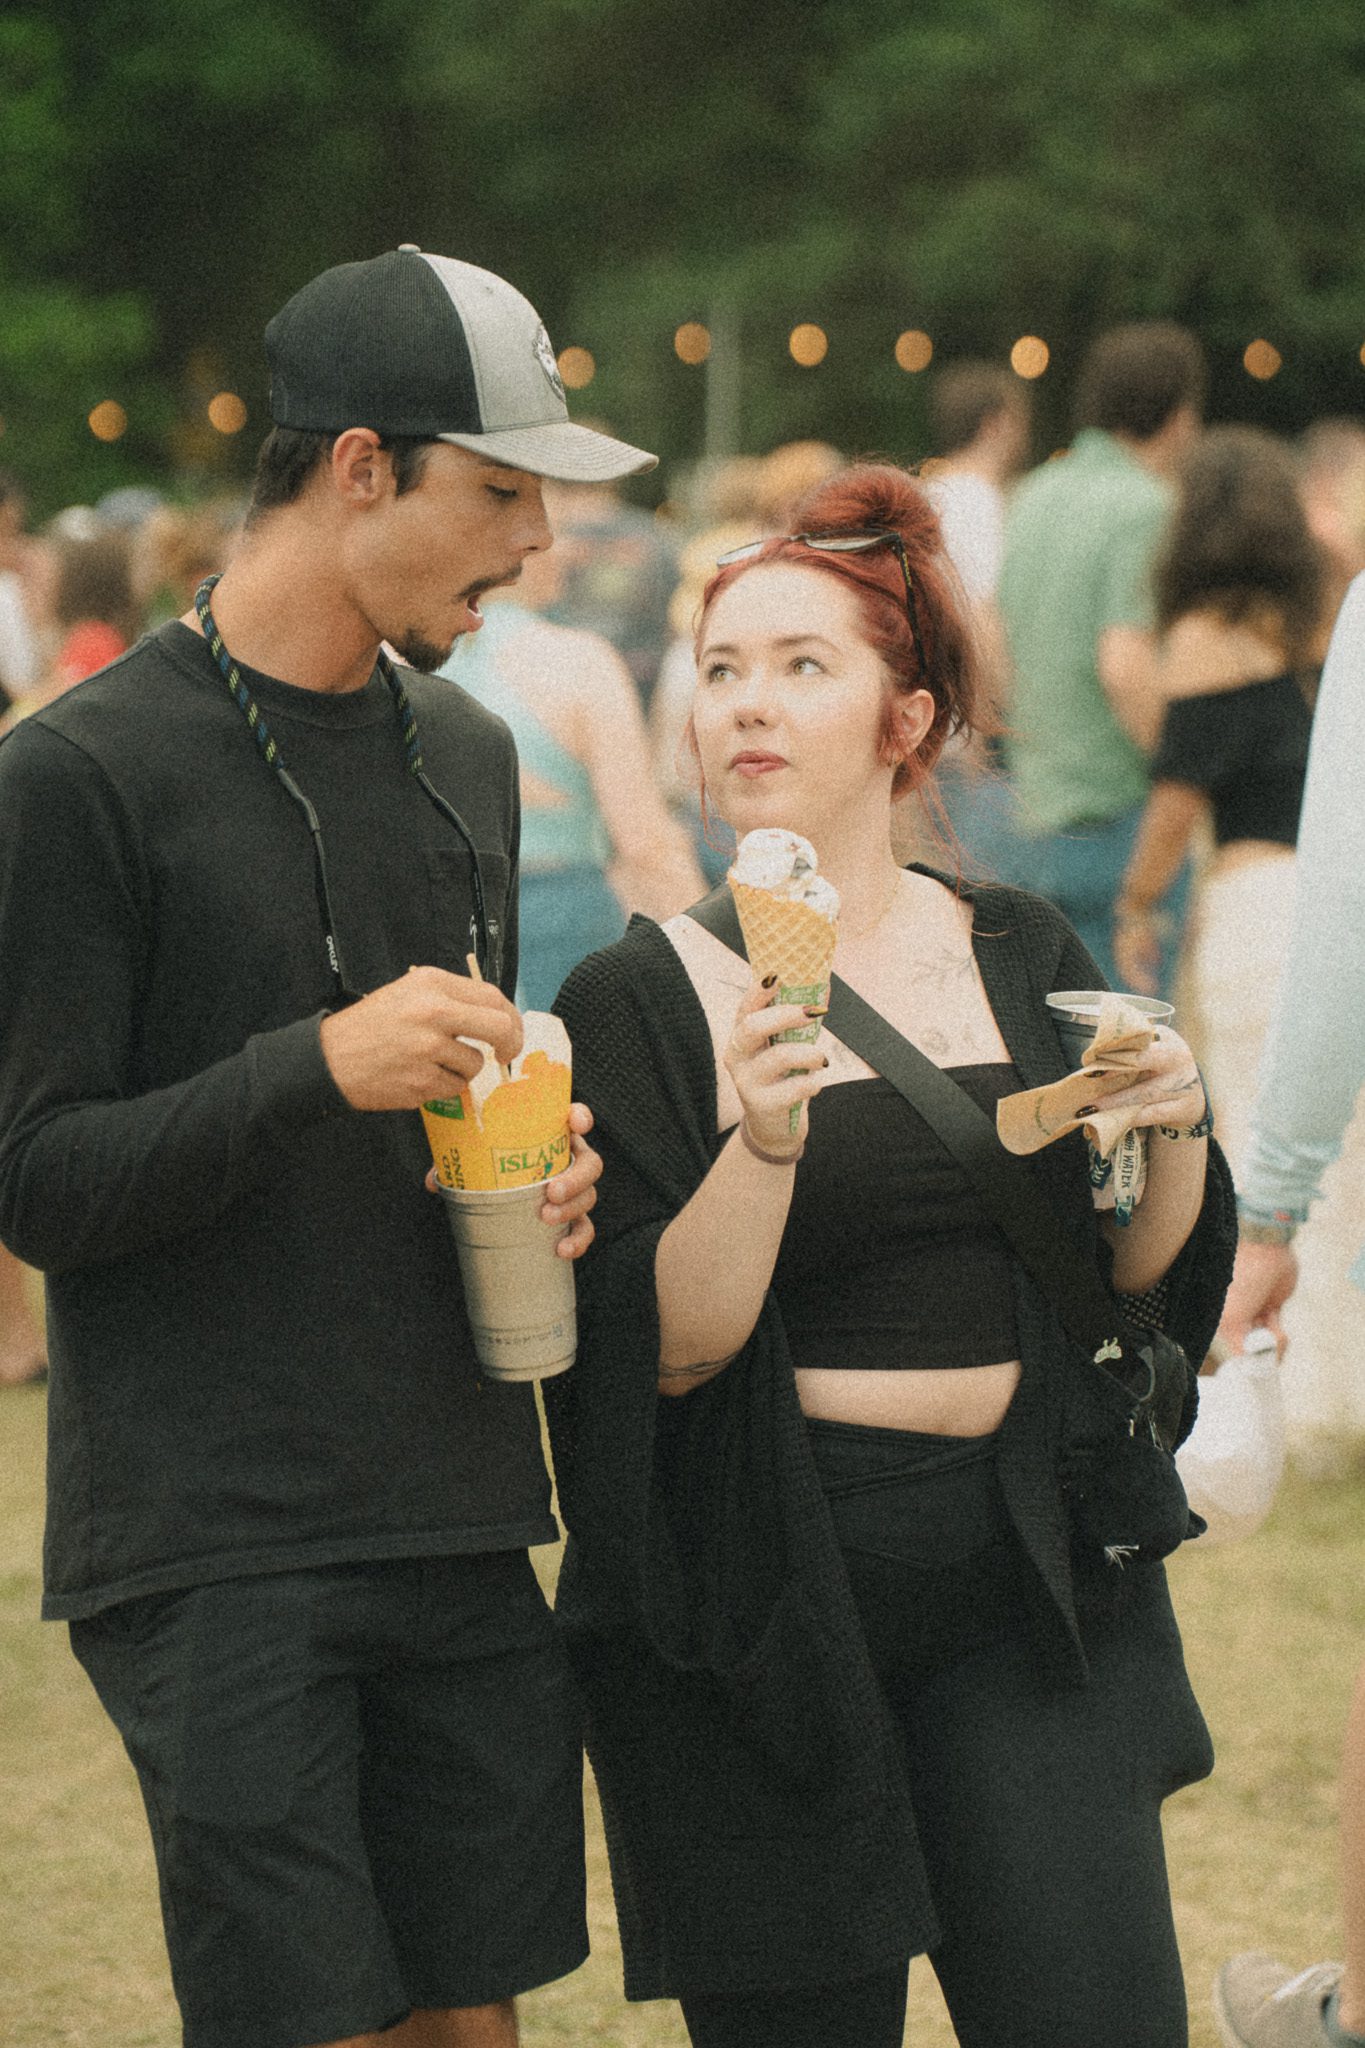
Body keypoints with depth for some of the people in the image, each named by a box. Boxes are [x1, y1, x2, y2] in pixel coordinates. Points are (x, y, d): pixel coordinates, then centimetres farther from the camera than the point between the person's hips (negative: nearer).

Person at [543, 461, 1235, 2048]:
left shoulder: (1023, 959, 8)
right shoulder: (635, 1003, -3)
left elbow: (1136, 1276, 13)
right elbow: (666, 1346, -12)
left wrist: (1173, 1138, -6)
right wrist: (763, 1139, -26)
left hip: (1026, 1575, 3)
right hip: (763, 1598, -2)